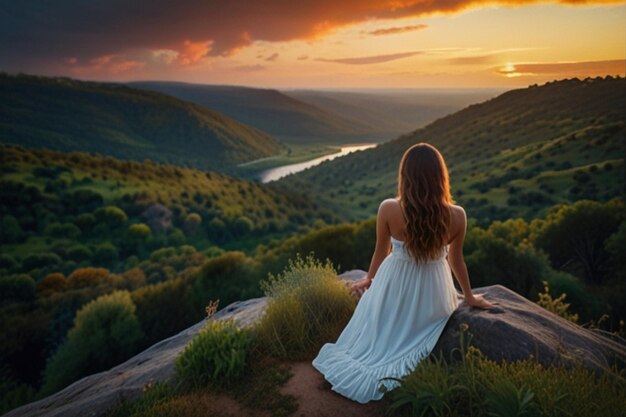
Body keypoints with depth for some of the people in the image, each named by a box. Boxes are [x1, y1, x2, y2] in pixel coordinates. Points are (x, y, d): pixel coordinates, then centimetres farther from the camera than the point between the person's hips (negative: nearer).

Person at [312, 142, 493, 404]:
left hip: (393, 289, 0)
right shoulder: (456, 216, -19)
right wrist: (469, 296, 17)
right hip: (431, 296, 1)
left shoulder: (388, 209, -22)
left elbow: (381, 253, -6)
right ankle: (400, 361, 10)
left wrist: (368, 280, 17)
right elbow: (456, 260, -4)